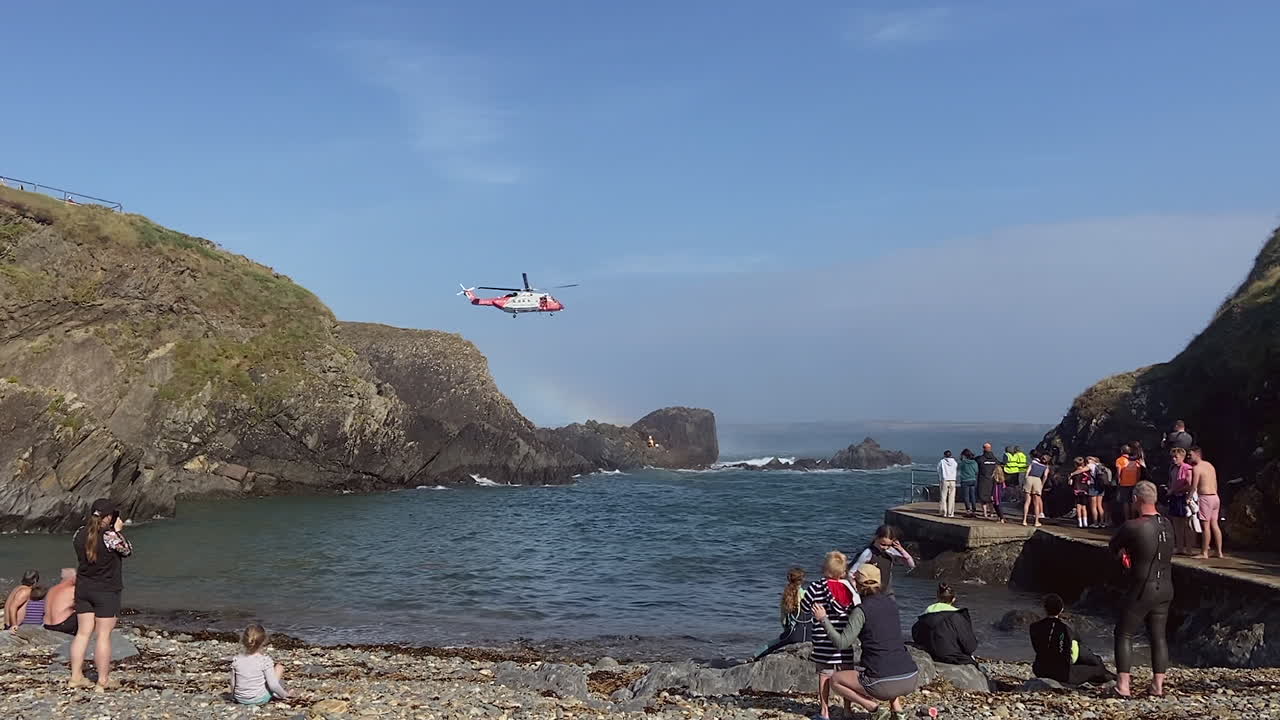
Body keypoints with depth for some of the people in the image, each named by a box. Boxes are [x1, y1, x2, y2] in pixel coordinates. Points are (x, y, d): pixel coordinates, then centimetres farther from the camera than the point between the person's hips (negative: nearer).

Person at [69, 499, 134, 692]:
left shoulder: (79, 534, -1)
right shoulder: (110, 537, -19)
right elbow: (127, 551, -3)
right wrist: (118, 531, 5)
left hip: (83, 588, 6)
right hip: (106, 591, -6)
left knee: (83, 632, 13)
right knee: (104, 635, 0)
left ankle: (76, 676, 18)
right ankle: (103, 681, 4)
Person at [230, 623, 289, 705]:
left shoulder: (236, 660, -10)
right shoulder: (265, 660, -19)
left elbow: (233, 683, 0)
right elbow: (273, 684, -19)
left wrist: (233, 696, 20)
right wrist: (284, 694, -1)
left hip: (240, 700, 4)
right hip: (260, 700, -4)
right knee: (279, 667, 12)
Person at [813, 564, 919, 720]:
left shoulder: (860, 610, -7)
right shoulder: (891, 602, 11)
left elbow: (841, 643, -9)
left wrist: (823, 619, 2)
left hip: (885, 684, -6)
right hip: (912, 680, 6)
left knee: (835, 680, 16)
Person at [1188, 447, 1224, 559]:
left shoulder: (1196, 468, -9)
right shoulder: (1210, 465, 16)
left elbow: (1194, 487, -13)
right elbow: (1215, 484, 18)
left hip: (1205, 498, -8)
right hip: (1215, 497, 8)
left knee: (1205, 525, -7)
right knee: (1214, 524, 11)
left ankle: (1204, 553, -7)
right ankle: (1219, 552, 13)